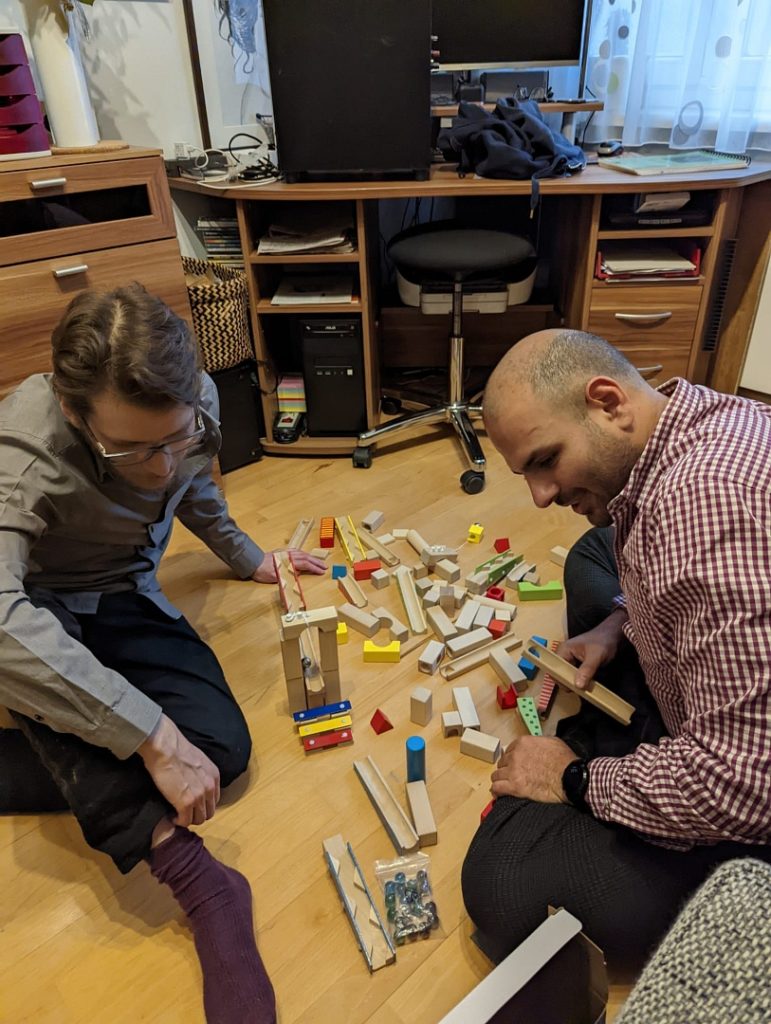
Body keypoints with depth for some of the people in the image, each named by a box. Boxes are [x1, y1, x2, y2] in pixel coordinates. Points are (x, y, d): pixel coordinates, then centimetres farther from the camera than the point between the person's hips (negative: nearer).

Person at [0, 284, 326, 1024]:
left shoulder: (196, 405, -17)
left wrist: (248, 560, 18)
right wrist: (154, 737, -49)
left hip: (122, 600, 4)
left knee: (221, 748, -19)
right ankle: (192, 874, -35)